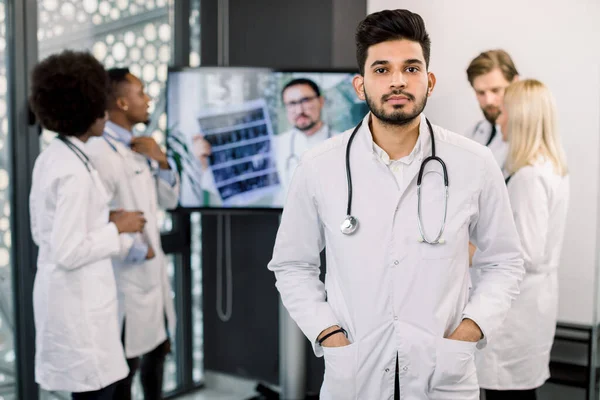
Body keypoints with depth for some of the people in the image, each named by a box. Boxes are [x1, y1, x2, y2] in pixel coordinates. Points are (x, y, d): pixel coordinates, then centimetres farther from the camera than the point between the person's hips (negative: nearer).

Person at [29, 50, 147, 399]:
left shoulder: (51, 158, 7)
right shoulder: (75, 170, -21)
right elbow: (69, 252, -24)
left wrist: (107, 224, 9)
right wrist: (116, 228, -12)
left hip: (66, 295, 10)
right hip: (80, 300, -10)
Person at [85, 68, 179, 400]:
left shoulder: (139, 147, 7)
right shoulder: (100, 151, -20)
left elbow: (169, 200, 11)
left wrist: (161, 161, -7)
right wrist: (140, 252, -14)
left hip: (154, 272, 9)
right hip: (127, 278, -8)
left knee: (158, 348, 22)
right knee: (126, 363, 7)